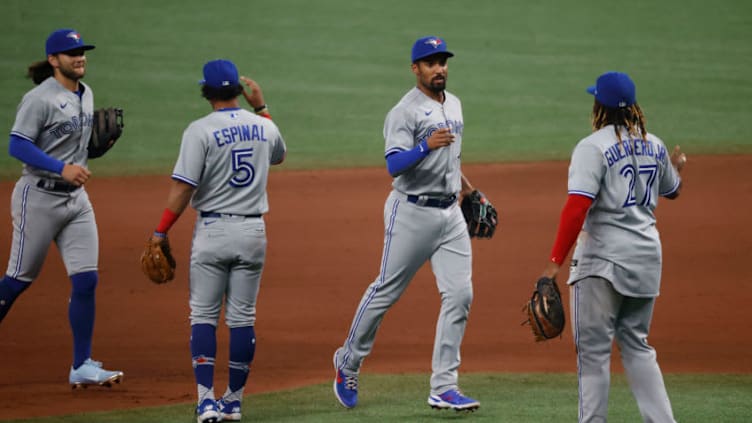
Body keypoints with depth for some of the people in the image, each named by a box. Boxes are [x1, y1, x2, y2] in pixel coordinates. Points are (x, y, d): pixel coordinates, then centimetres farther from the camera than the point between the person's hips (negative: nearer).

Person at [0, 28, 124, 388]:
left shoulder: (85, 95, 12)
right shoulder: (40, 98, -14)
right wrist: (61, 168, -28)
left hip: (76, 199, 7)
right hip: (39, 197, -7)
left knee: (86, 280, -2)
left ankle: (82, 368, 1)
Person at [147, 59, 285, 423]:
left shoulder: (200, 131, -11)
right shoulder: (264, 126, 4)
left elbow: (183, 188, -16)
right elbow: (278, 154, 29)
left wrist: (161, 232, -10)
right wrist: (260, 108, 29)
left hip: (213, 231, -4)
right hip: (253, 231, 4)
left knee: (203, 316, 2)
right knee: (242, 318, 9)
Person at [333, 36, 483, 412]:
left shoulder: (453, 105, 14)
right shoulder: (405, 112, -12)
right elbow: (394, 165, -23)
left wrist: (467, 187, 34)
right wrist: (426, 145, -37)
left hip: (449, 212, 7)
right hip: (412, 212, -7)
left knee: (459, 294, -4)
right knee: (386, 291, 2)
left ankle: (443, 388, -3)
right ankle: (348, 361, 23)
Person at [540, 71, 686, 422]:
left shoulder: (593, 147, -12)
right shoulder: (654, 146, 8)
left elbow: (577, 207, -21)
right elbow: (672, 191, 27)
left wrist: (555, 262, -22)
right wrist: (675, 167, 51)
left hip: (603, 260, -7)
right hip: (647, 257, 7)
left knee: (593, 349, -2)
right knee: (636, 345, 16)